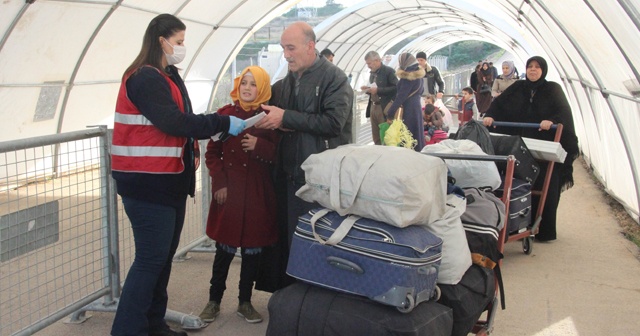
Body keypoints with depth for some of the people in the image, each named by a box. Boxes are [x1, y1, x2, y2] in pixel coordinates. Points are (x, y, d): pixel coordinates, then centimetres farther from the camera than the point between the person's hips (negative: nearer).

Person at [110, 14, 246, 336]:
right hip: (148, 184, -10)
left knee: (164, 255, 14)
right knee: (150, 258, -7)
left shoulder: (168, 76, 17)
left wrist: (192, 148, 4)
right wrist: (224, 123, -18)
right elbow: (174, 122, -23)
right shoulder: (145, 78, -14)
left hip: (170, 181, 10)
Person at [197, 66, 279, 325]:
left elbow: (278, 155, 0)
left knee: (252, 249, 7)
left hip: (258, 193, 1)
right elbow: (212, 153, 4)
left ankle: (245, 302, 21)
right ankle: (214, 300, 20)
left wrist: (259, 146, -19)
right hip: (228, 191, 0)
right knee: (225, 249, 5)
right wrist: (219, 183, -6)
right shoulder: (225, 114, 2)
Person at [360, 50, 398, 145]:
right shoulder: (372, 73, 14)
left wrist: (378, 90, -21)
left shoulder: (388, 71, -8)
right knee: (376, 138, 10)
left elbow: (396, 88, -17)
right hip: (373, 107, 7)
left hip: (384, 108, -7)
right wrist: (368, 89, 1)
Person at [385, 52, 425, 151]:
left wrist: (390, 114, -21)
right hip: (416, 106, 10)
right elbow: (421, 90, 26)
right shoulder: (417, 74, 11)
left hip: (408, 108, -10)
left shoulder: (408, 77, -17)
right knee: (415, 134, 13)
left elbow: (401, 96, -21)